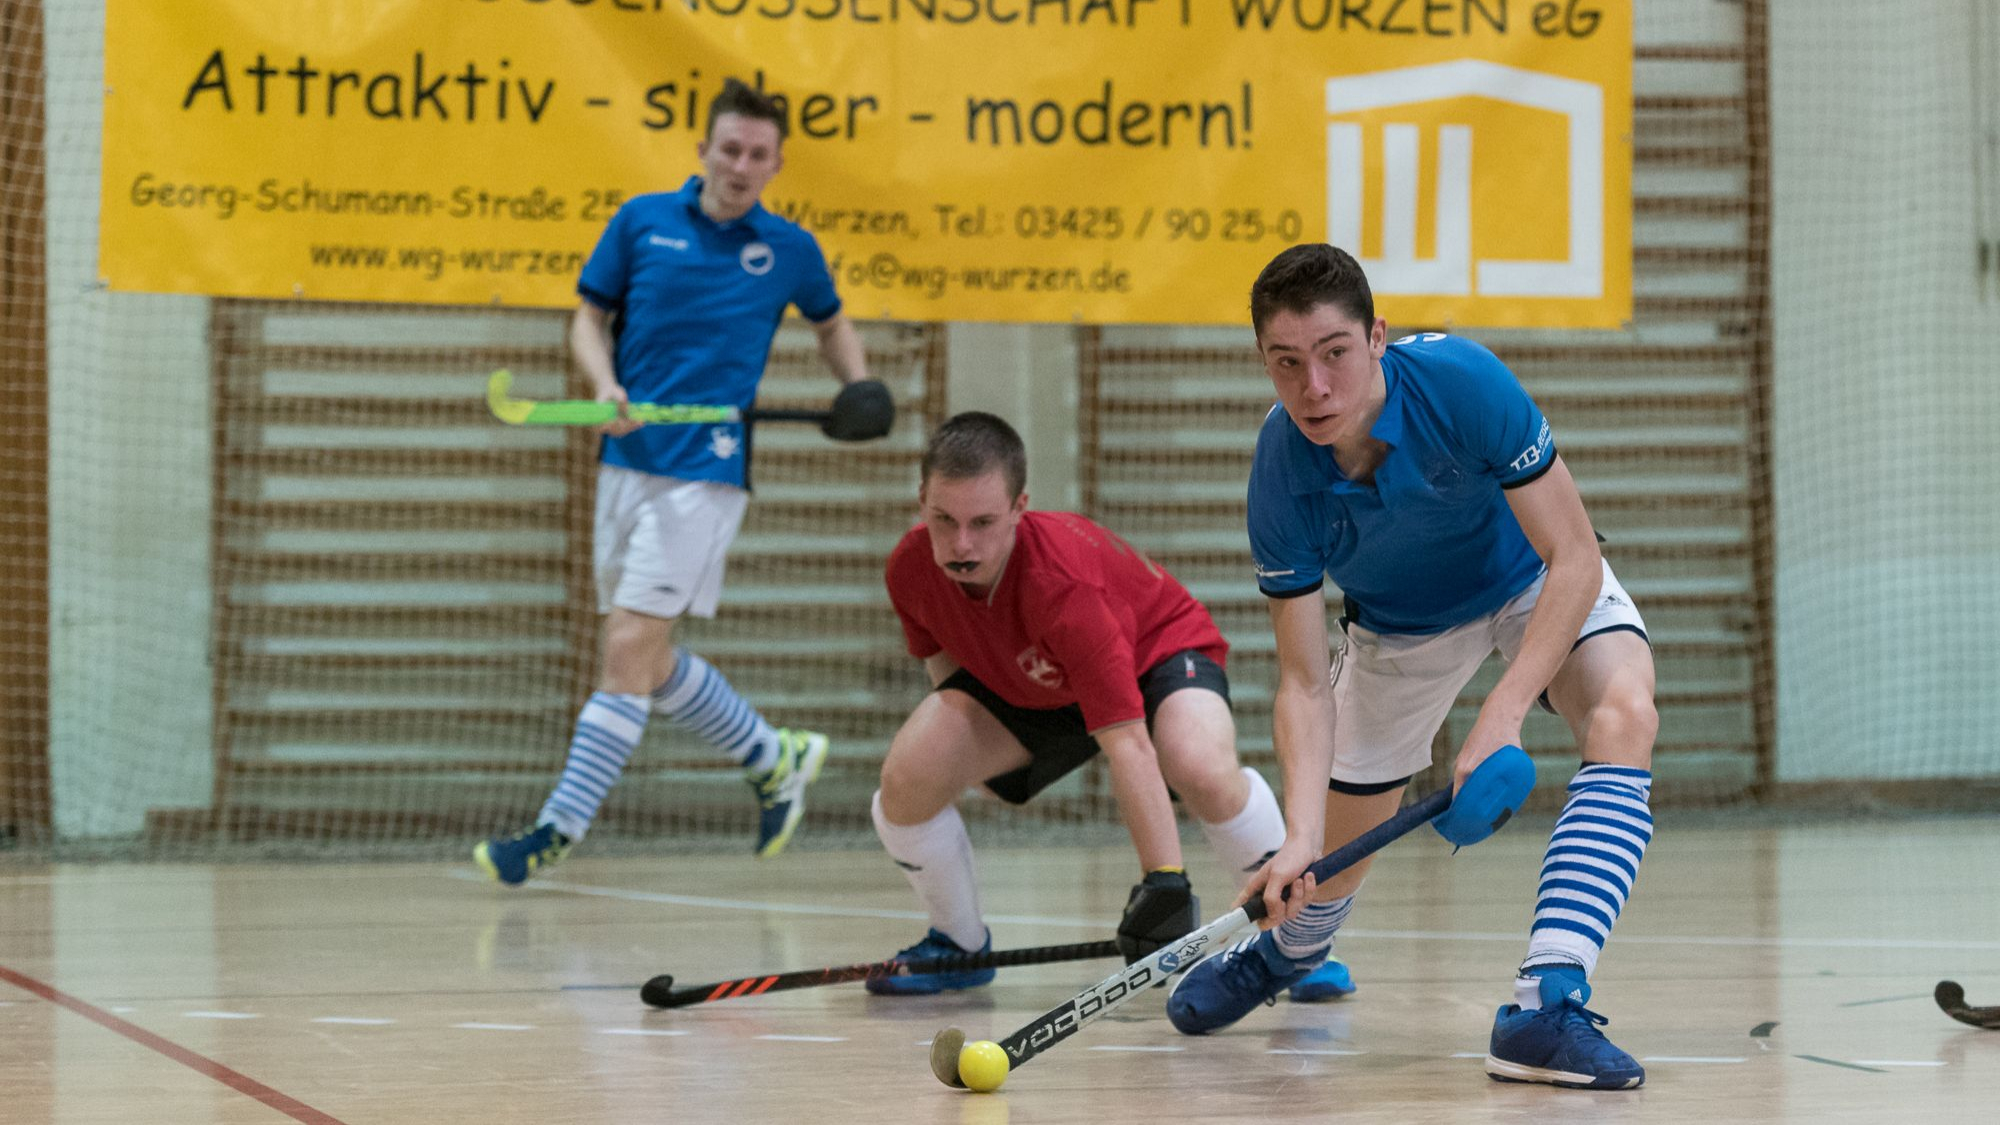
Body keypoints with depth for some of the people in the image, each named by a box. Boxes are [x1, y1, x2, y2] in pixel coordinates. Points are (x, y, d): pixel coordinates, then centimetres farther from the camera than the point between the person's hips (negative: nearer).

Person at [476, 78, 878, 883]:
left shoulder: (789, 250, 4)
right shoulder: (642, 221, 5)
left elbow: (831, 325, 23)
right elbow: (589, 318, 10)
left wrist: (861, 388, 4)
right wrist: (605, 385, -10)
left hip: (706, 474, -4)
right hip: (628, 461, 4)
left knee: (631, 649, -12)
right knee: (648, 663, 10)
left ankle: (558, 831, -11)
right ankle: (775, 758, 31)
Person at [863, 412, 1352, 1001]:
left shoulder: (1063, 583, -42)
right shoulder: (909, 569, -24)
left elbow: (1128, 744, -46)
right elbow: (937, 648, 5)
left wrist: (1163, 880, -50)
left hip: (1156, 650, -5)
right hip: (1022, 686, 5)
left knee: (1204, 770, -37)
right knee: (907, 777, -20)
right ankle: (960, 945, 7)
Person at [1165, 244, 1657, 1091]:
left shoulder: (1462, 382, -37)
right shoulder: (1281, 479, -30)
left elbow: (1572, 559, -31)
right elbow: (1304, 681, -24)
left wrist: (1503, 713, -40)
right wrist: (1300, 833, -38)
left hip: (1536, 583, -2)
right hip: (1400, 628, 2)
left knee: (1623, 715, -32)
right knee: (1336, 853, 10)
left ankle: (1545, 1006, -37)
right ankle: (1287, 948, 50)